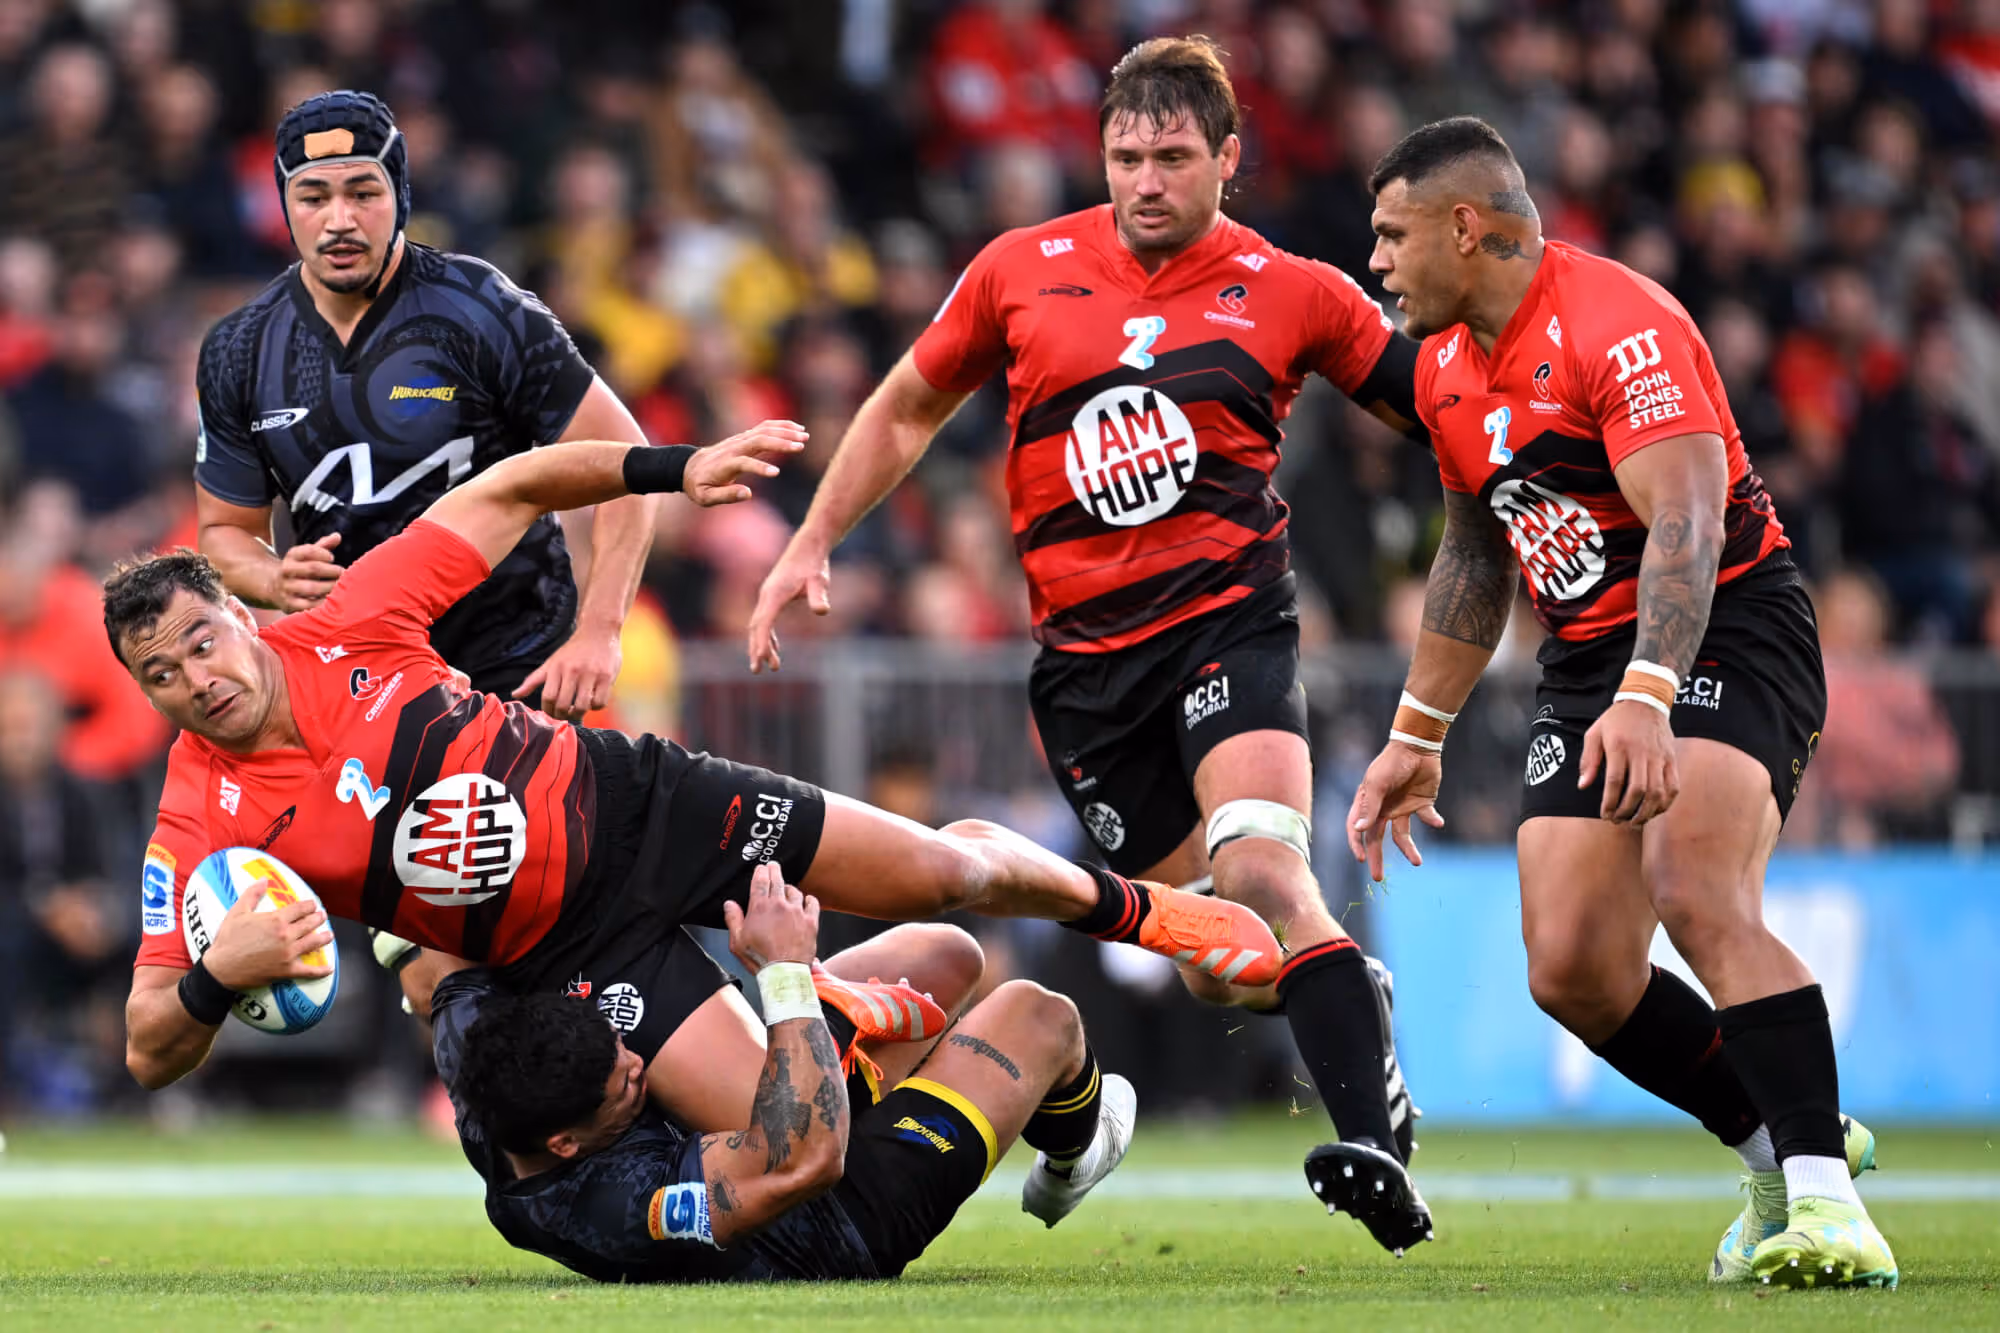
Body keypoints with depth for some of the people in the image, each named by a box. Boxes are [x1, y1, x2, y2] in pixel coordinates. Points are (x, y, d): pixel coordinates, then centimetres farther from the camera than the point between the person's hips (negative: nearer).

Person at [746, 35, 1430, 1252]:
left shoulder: (1294, 293, 3)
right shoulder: (1023, 272, 7)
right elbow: (910, 407, 21)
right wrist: (813, 544, 17)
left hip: (1227, 613, -3)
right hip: (1084, 648, 3)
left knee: (1261, 869, -25)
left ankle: (1373, 1142, -30)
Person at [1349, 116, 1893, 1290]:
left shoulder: (1620, 324, -18)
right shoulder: (1448, 367, 10)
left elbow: (1687, 523, -30)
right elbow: (1475, 556, 23)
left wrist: (1646, 697, -42)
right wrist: (1417, 737, 23)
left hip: (1728, 632, -8)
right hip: (1587, 666, 9)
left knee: (1698, 897, -30)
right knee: (1571, 968, -5)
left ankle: (1824, 1195, -28)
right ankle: (1783, 1151, 13)